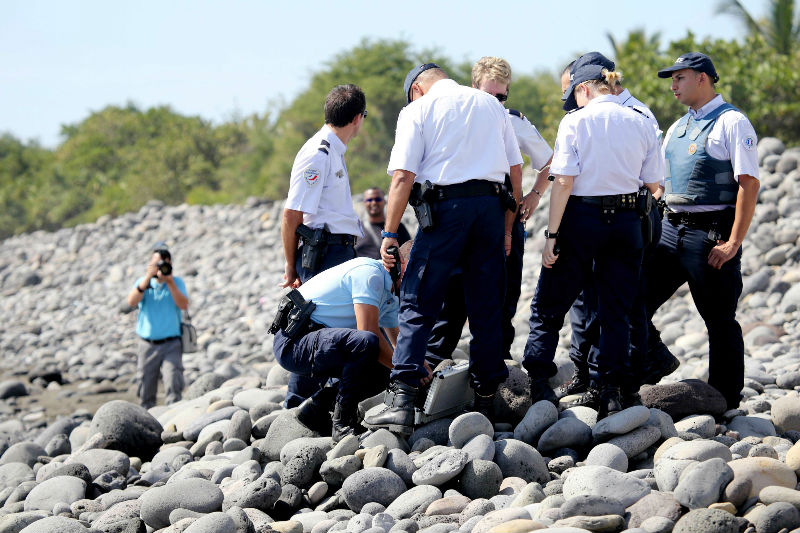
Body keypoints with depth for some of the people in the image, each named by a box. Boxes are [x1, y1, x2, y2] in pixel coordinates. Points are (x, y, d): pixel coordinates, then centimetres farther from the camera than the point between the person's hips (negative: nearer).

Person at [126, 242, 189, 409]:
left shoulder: (177, 282, 5)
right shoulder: (143, 282, 7)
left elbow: (184, 305, -11)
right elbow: (132, 302, -12)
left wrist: (170, 281, -18)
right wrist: (148, 277, -19)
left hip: (171, 345, -1)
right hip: (147, 345, 2)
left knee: (173, 386, -16)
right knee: (145, 391, 5)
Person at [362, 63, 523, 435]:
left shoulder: (418, 109, 6)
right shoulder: (491, 104, 19)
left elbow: (403, 177, -5)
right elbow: (516, 171, 16)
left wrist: (390, 233, -4)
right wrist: (507, 227, 19)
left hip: (444, 207, -4)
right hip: (491, 204, 4)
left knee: (418, 305, -3)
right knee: (486, 307, 10)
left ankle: (401, 400, -13)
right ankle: (486, 399, 14)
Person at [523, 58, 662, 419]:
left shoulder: (576, 123, -7)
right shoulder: (641, 124, 5)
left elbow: (563, 182, -12)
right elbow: (653, 186, 7)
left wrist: (552, 234, -10)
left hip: (581, 220, -3)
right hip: (626, 223, 3)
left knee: (549, 305, 10)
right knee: (615, 311, 10)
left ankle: (539, 384, 8)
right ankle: (611, 393, 6)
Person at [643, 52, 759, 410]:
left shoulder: (731, 123, -7)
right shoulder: (677, 128, 17)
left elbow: (749, 184, -14)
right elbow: (656, 181, 24)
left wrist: (734, 243, -20)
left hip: (711, 234, -7)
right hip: (671, 229, 7)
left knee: (719, 321, 0)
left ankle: (726, 404, 9)